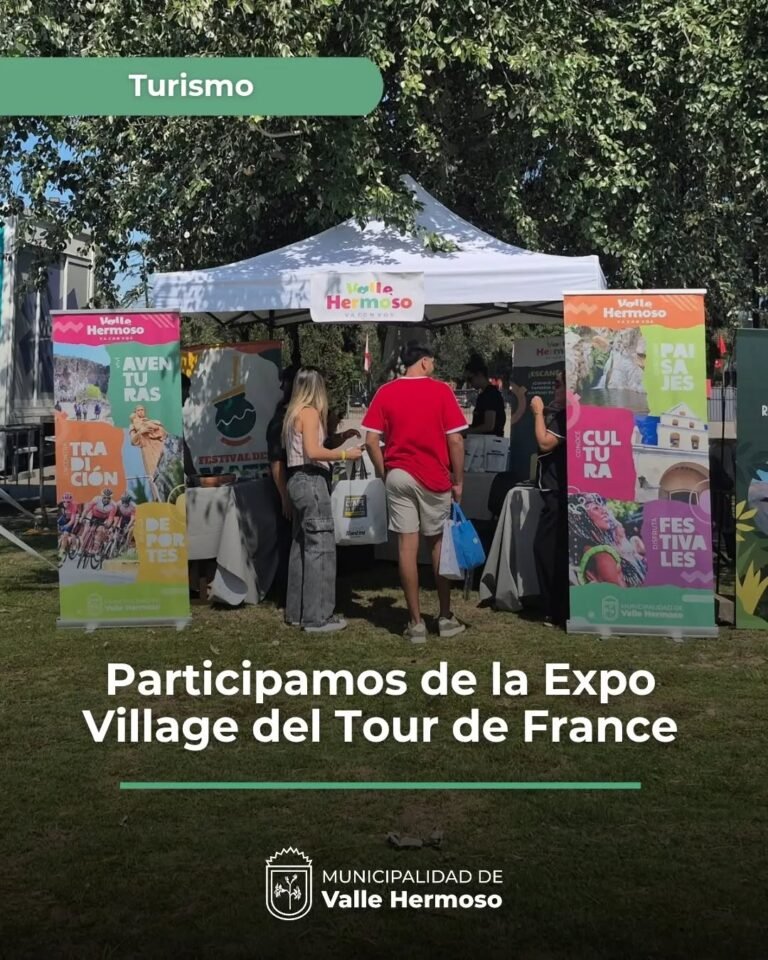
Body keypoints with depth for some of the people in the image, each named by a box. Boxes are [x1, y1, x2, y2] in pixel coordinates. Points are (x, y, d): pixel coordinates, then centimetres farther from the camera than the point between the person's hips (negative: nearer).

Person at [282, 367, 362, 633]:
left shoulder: (292, 414, 16)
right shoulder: (310, 412, -9)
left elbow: (304, 448, 11)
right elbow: (313, 452, -20)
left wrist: (337, 440, 18)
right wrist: (345, 454, -12)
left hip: (297, 480, 10)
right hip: (311, 481, -10)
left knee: (301, 544, 14)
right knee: (321, 546, -7)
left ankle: (297, 611, 20)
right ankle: (318, 617, -6)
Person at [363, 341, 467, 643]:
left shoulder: (385, 392, 2)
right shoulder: (441, 391, -3)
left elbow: (371, 441, -3)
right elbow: (455, 440, -7)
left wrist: (384, 474, 8)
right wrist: (458, 481, 1)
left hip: (398, 476, 1)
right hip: (434, 477, -1)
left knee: (407, 546, 2)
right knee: (438, 543, 12)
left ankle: (416, 623, 5)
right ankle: (445, 618, 19)